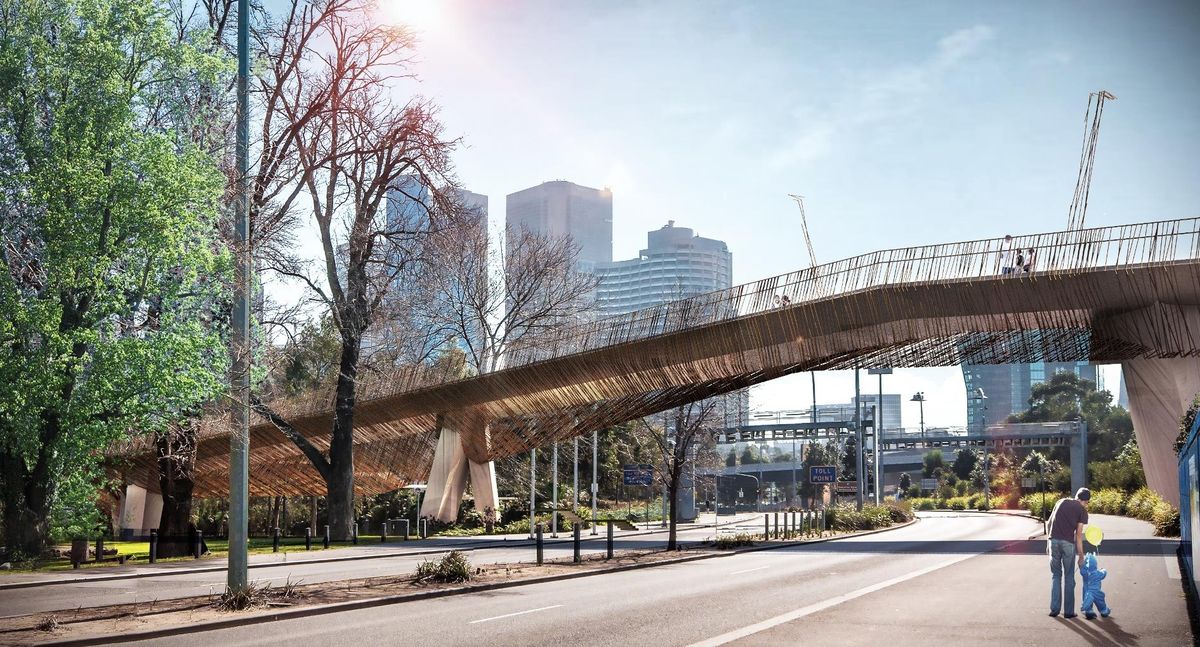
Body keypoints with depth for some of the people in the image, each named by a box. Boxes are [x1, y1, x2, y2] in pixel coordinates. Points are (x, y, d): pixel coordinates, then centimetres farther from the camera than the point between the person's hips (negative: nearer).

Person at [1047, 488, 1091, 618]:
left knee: (1055, 575, 14)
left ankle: (1054, 608, 9)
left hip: (1054, 540, 3)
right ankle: (1068, 611, 11)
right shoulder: (1082, 511, 2)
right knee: (1069, 577, 9)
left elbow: (1050, 522, 12)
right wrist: (1081, 555, 2)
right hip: (1068, 543, -3)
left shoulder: (1061, 502, 13)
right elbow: (1078, 534, -3)